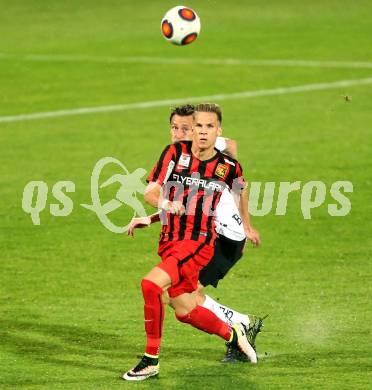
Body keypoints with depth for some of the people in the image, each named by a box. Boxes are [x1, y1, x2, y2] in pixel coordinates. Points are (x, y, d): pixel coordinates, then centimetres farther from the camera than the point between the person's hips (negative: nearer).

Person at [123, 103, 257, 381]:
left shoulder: (228, 167, -3)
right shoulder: (176, 152, -3)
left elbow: (241, 189, 21)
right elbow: (150, 193, -6)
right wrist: (166, 204, -27)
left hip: (199, 242, -4)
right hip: (170, 240, 4)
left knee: (151, 284, -25)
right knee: (185, 311, 11)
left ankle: (151, 361, -16)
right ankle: (233, 335, 40)